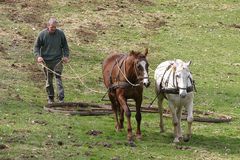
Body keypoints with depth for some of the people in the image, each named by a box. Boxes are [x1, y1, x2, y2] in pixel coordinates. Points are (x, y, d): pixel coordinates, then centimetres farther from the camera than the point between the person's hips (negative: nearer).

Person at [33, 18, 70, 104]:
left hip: (58, 60, -1)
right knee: (49, 80, 7)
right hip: (46, 61, 1)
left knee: (58, 77, -11)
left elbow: (65, 46, 13)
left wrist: (66, 56, 0)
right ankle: (50, 98, 19)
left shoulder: (60, 33, 1)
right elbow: (36, 46, 4)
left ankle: (61, 98, -14)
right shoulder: (42, 34, -3)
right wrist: (38, 56, -12)